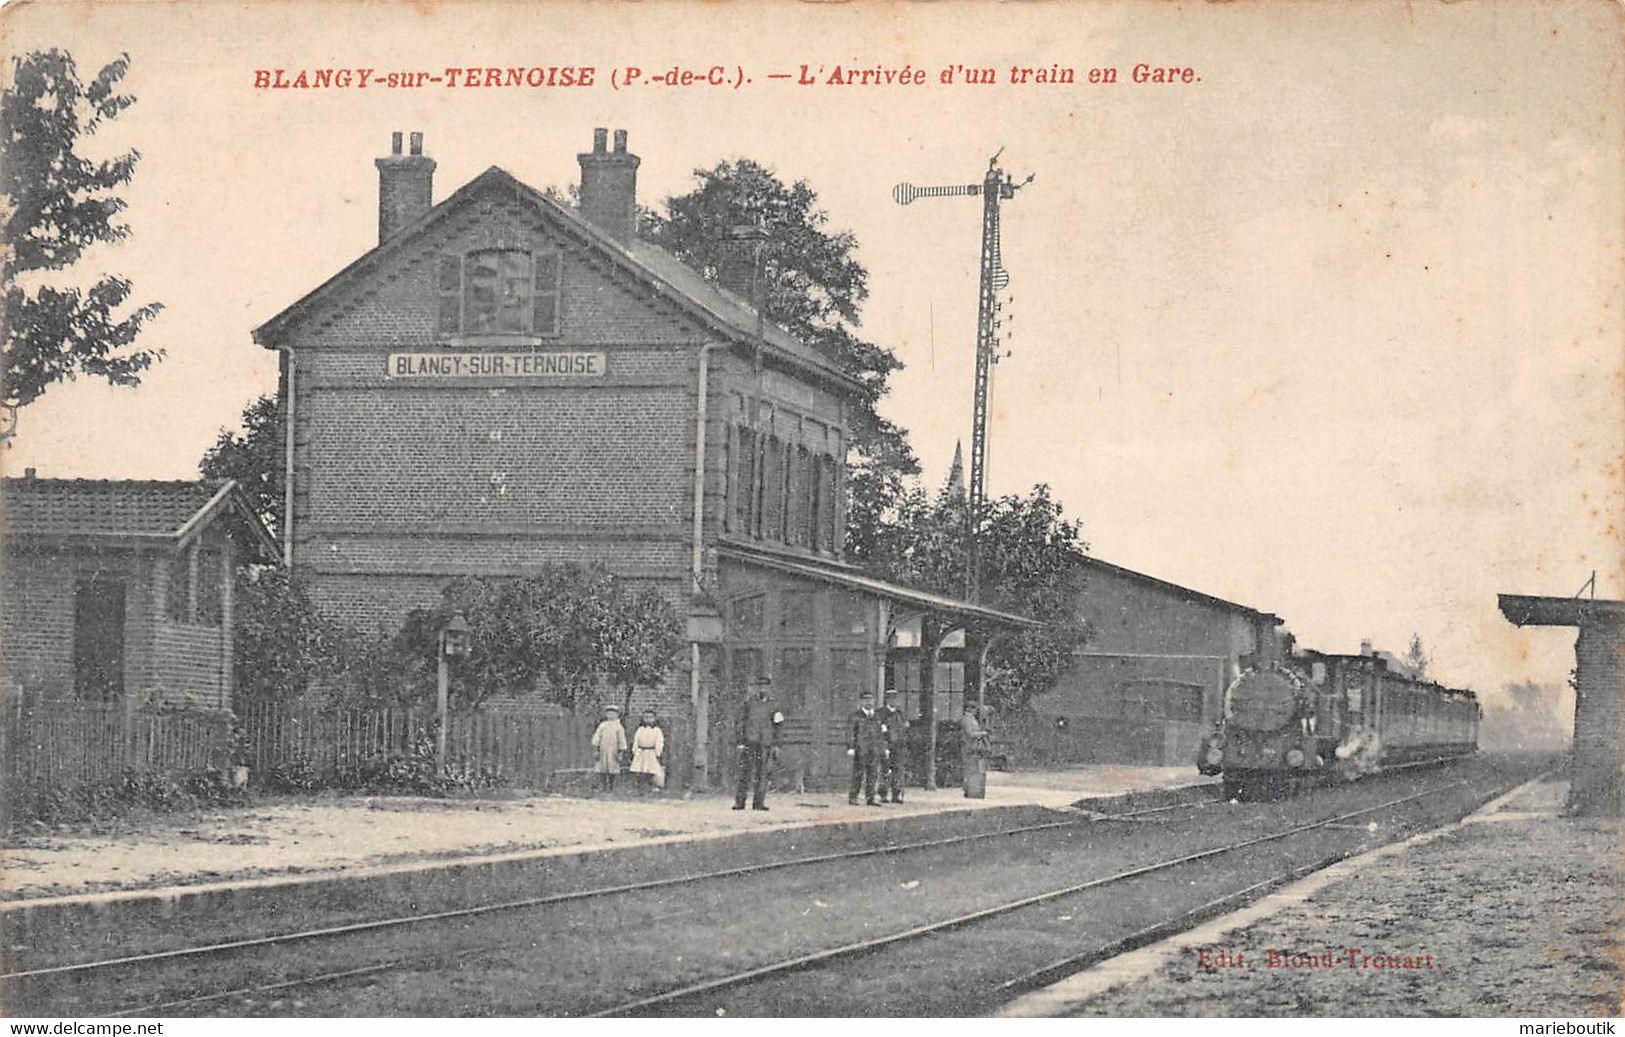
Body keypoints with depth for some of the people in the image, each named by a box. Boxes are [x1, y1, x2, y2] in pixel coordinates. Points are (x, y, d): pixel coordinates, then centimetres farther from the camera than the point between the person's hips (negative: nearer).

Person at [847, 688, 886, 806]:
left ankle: (870, 799, 6)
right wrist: (850, 747, -12)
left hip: (875, 752, 5)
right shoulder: (856, 716, 1)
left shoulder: (877, 717, 17)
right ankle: (852, 798, 2)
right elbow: (850, 732, -4)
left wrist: (883, 749, 16)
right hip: (860, 751, -5)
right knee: (858, 775, -4)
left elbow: (881, 735, 20)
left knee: (873, 775, 2)